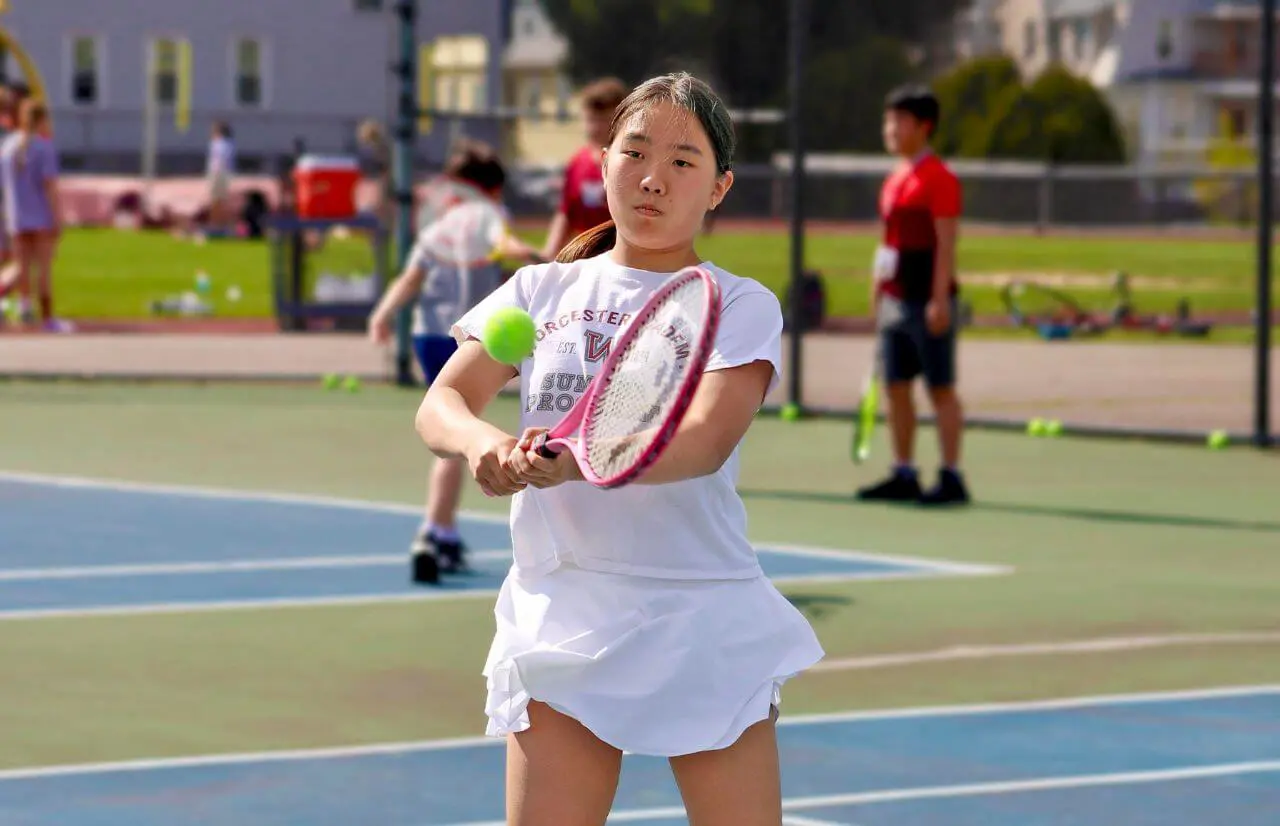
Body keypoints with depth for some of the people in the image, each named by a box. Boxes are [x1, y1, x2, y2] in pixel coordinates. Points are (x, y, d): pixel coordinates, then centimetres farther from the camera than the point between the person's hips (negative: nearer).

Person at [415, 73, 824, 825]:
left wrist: (577, 461, -35)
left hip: (703, 625, -2)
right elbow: (440, 406, 0)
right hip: (560, 615, 2)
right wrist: (482, 444, -25)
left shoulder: (741, 307, 0)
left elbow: (705, 442, -17)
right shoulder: (540, 292, 10)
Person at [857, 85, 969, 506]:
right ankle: (904, 475, 13)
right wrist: (877, 297, 18)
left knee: (941, 388, -4)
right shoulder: (894, 181, 16)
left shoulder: (939, 179, -10)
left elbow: (946, 243, -15)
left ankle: (951, 478, -2)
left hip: (927, 301, -8)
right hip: (894, 299, 8)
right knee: (895, 387, 8)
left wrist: (939, 299, -20)